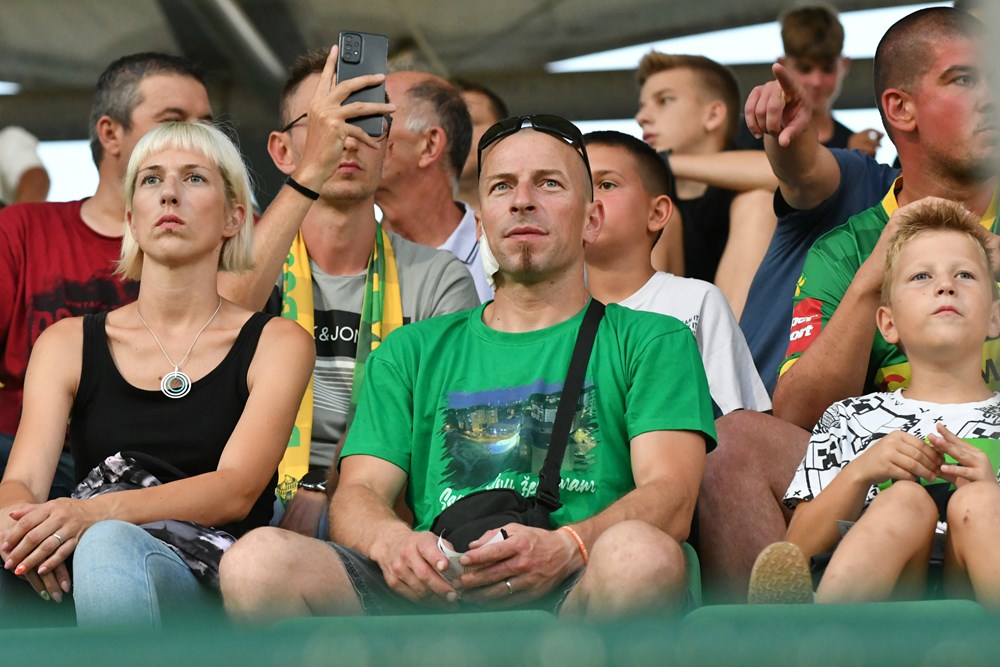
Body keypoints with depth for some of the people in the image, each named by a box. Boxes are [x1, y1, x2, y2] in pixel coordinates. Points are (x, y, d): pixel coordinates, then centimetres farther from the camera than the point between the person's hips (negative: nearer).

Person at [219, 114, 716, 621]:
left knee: (642, 554, -40)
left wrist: (564, 548, -22)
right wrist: (393, 542, -14)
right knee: (257, 561, -29)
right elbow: (357, 493, 14)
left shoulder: (650, 341, 19)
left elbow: (671, 497, 2)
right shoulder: (413, 351, 27)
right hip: (431, 595, 1)